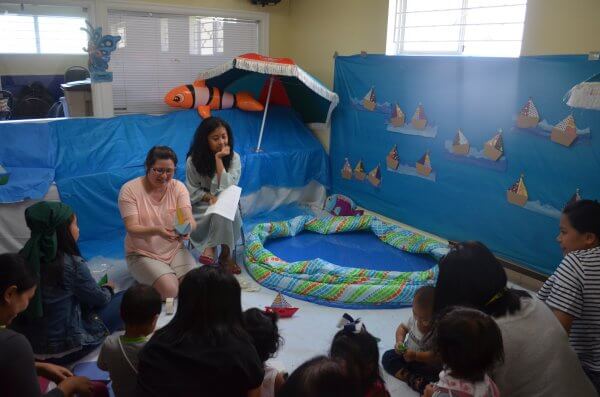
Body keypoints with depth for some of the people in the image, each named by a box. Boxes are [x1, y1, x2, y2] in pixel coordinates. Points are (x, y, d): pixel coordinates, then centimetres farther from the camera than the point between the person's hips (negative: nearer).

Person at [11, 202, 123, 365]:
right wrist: (109, 288, 17)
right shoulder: (72, 264, -21)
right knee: (123, 299, 2)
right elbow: (99, 299, -5)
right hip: (64, 351, -6)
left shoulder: (25, 258, -4)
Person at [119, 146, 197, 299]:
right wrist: (156, 230, -40)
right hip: (143, 254, -3)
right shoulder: (129, 189, -12)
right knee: (170, 290, -26)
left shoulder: (179, 187, -3)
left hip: (175, 250, 4)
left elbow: (190, 220, -14)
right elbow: (132, 229, -19)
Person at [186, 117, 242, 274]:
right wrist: (211, 197, -23)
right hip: (202, 206, -1)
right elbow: (192, 193, -6)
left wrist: (219, 159, -22)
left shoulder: (233, 157, -9)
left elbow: (227, 188, -20)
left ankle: (210, 247, -14)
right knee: (219, 213, -32)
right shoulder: (194, 160, -10)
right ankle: (226, 254, -16)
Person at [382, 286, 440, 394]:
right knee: (387, 357, -8)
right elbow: (403, 327, 6)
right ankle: (412, 379, -22)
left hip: (426, 364, -7)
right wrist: (399, 342, -12)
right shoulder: (414, 319, -12)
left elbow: (435, 356, -31)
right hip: (407, 353, 7)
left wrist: (415, 356, -35)